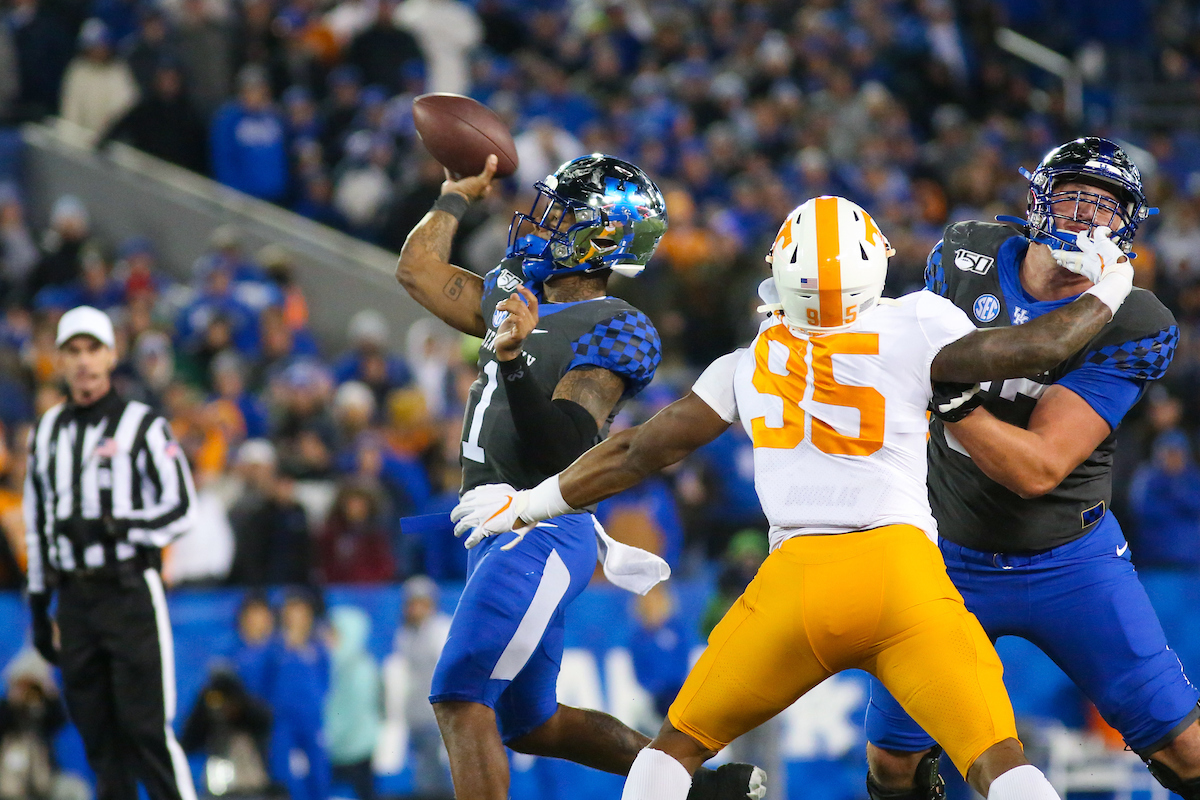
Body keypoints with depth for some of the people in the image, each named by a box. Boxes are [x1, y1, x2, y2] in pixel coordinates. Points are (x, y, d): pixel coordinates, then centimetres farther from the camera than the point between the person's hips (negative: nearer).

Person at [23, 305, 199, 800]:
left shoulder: (142, 426, -2)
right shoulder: (48, 432, 15)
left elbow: (181, 511, -6)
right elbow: (36, 523, 20)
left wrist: (110, 527, -18)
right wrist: (38, 607, 17)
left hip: (130, 592, -5)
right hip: (74, 598, 5)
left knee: (146, 730, -11)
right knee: (99, 737, 5)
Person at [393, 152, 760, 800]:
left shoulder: (612, 332, -12)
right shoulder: (517, 297, 13)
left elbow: (559, 452, -23)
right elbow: (417, 271, 26)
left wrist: (515, 362, -36)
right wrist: (458, 194, 31)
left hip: (542, 534, -10)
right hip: (496, 529, 10)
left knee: (460, 701, -19)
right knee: (527, 725, 16)